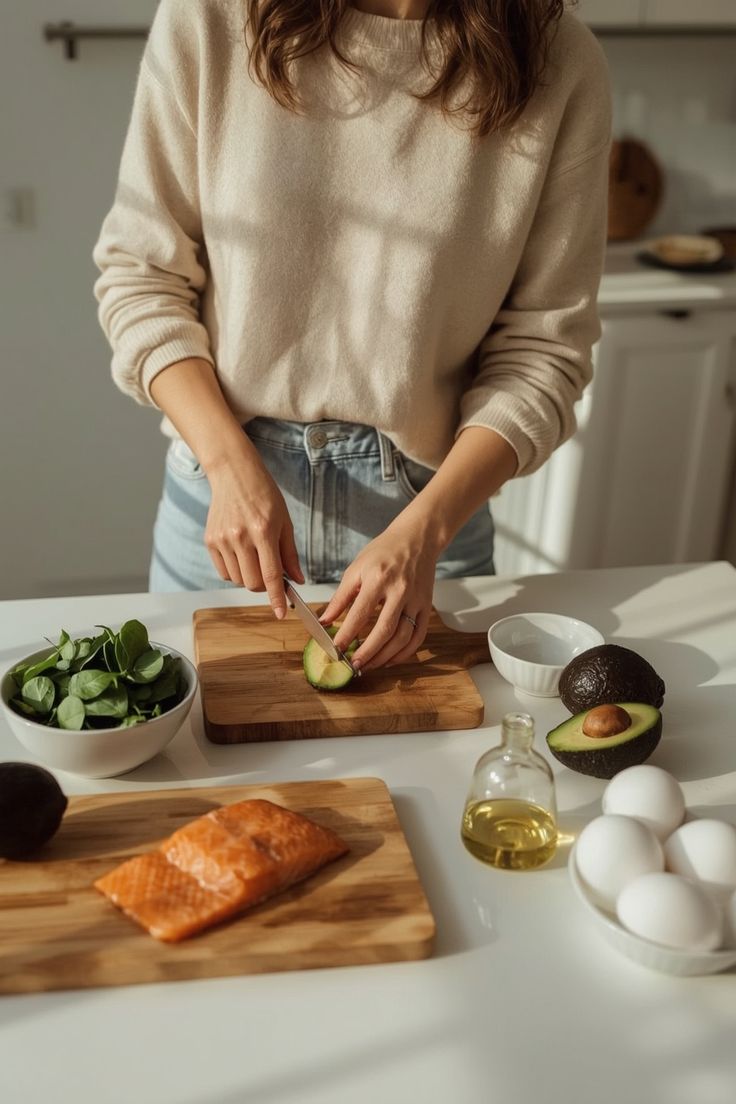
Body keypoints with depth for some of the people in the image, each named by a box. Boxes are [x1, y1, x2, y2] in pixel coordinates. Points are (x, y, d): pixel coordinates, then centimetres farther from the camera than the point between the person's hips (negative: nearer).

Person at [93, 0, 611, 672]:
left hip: (431, 502, 0)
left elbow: (543, 346, -8)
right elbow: (138, 273, -5)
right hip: (221, 488, 1)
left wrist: (422, 532, -19)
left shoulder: (560, 67, -11)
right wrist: (230, 464, -17)